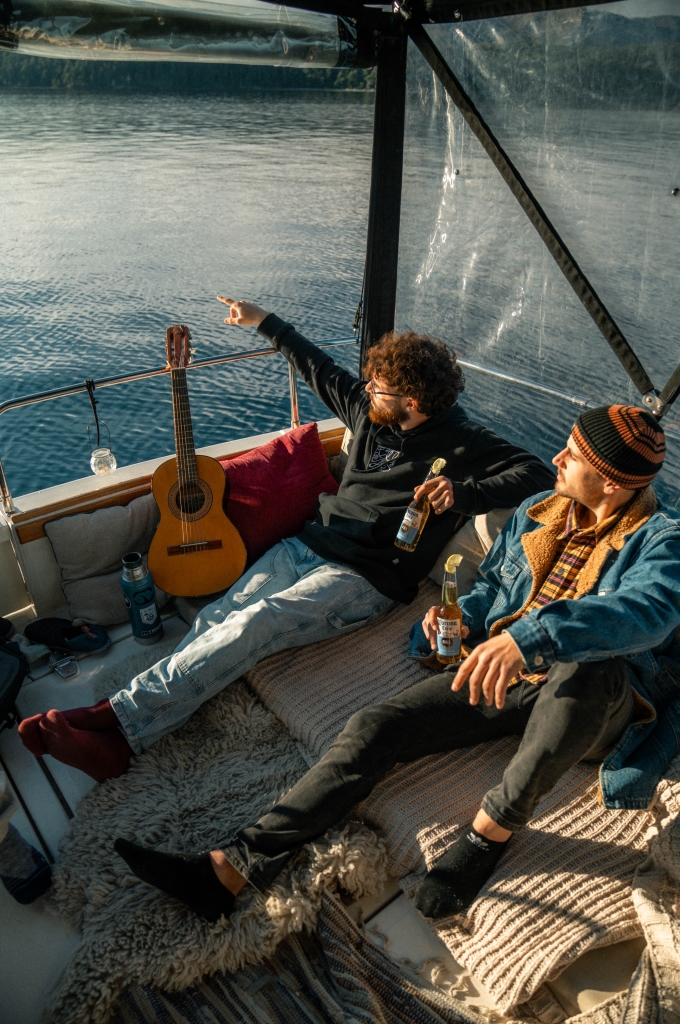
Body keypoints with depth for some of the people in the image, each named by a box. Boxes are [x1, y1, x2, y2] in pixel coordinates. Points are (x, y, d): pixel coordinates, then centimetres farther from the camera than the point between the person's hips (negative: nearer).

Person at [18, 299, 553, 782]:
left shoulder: (461, 443, -8)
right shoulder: (370, 408, 9)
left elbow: (538, 473, -14)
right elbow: (321, 370, 24)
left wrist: (461, 493, -29)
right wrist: (266, 322, 32)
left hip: (365, 578, -7)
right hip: (310, 543, 7)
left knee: (254, 625, -28)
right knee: (217, 617, -15)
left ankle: (123, 721, -28)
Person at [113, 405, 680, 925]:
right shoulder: (536, 513, 12)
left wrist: (531, 636, -46)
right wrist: (463, 613, 2)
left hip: (590, 697, -5)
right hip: (497, 675, 5)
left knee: (588, 667, -41)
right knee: (374, 727, -13)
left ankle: (494, 827, -20)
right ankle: (236, 866, -13)